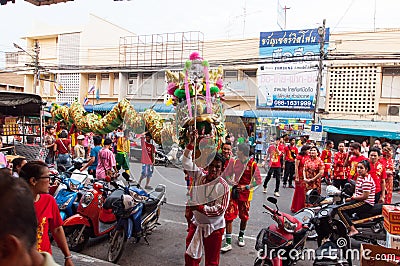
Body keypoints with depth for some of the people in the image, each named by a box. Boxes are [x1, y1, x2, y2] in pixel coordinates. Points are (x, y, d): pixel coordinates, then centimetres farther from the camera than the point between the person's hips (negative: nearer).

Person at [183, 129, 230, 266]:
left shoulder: (223, 186, -19)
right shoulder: (200, 175, -5)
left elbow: (220, 209, -23)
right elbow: (186, 163, -4)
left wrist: (200, 207, -29)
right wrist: (191, 143, -12)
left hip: (213, 228, -5)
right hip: (196, 223, 5)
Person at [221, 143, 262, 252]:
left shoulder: (252, 164, -10)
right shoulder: (234, 163, 2)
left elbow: (258, 181, -10)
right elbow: (226, 175, 11)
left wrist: (247, 187, -19)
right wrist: (230, 181, -10)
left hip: (245, 193, -2)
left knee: (244, 216, 14)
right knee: (228, 216, -5)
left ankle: (241, 237, 38)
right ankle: (228, 243, 1)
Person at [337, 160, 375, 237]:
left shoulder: (367, 180, -19)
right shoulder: (360, 177, 12)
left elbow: (365, 196, -23)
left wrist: (353, 198, -10)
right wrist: (351, 198, 3)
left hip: (366, 204, -11)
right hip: (360, 201, 11)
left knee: (340, 209, -19)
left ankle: (353, 230, -18)